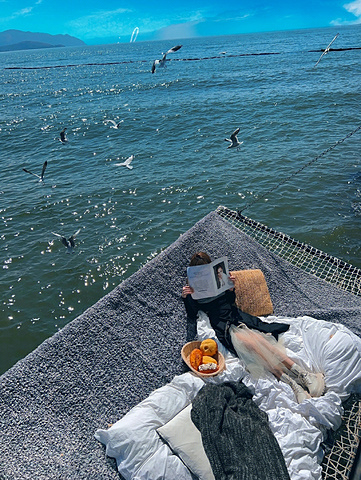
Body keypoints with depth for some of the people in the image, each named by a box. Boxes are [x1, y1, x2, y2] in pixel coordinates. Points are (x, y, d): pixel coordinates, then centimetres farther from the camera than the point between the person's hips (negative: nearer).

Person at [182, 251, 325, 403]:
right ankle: (291, 383, -33)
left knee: (259, 341, -26)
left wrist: (231, 287, -2)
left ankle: (303, 373, -31)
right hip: (222, 326, -3)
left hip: (236, 316, 3)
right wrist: (186, 298, -15)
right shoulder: (193, 289, 7)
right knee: (251, 344, -30)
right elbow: (192, 317, 2)